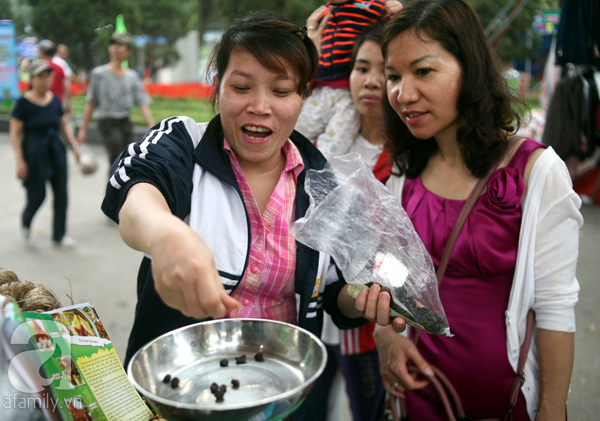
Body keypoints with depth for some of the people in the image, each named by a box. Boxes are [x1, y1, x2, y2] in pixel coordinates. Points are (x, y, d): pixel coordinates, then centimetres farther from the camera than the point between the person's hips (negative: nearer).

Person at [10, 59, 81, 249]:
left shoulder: (55, 100, 5)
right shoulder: (23, 103, -9)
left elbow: (64, 125, 15)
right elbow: (15, 134, -9)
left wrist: (75, 145, 5)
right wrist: (20, 161, -15)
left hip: (56, 150, 5)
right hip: (34, 153, -5)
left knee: (61, 193, 3)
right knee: (37, 195, 2)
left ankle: (59, 236, 15)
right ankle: (25, 221, 36)